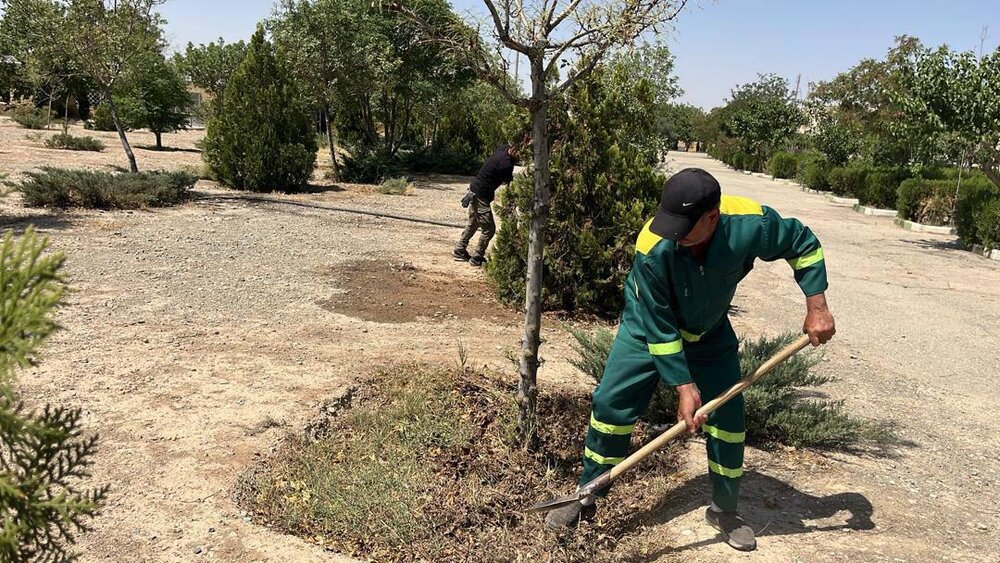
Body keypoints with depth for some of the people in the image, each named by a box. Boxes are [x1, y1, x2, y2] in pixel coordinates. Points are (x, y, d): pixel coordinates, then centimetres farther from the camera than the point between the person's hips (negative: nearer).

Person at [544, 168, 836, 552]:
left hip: (710, 335, 2)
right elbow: (659, 326, -28)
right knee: (610, 403, -10)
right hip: (648, 329, -2)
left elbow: (803, 243, -10)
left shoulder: (751, 224, -31)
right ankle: (586, 498, 9)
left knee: (727, 416, -1)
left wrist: (816, 307, -14)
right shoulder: (652, 248, -37)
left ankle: (725, 511, 22)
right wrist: (684, 386, -25)